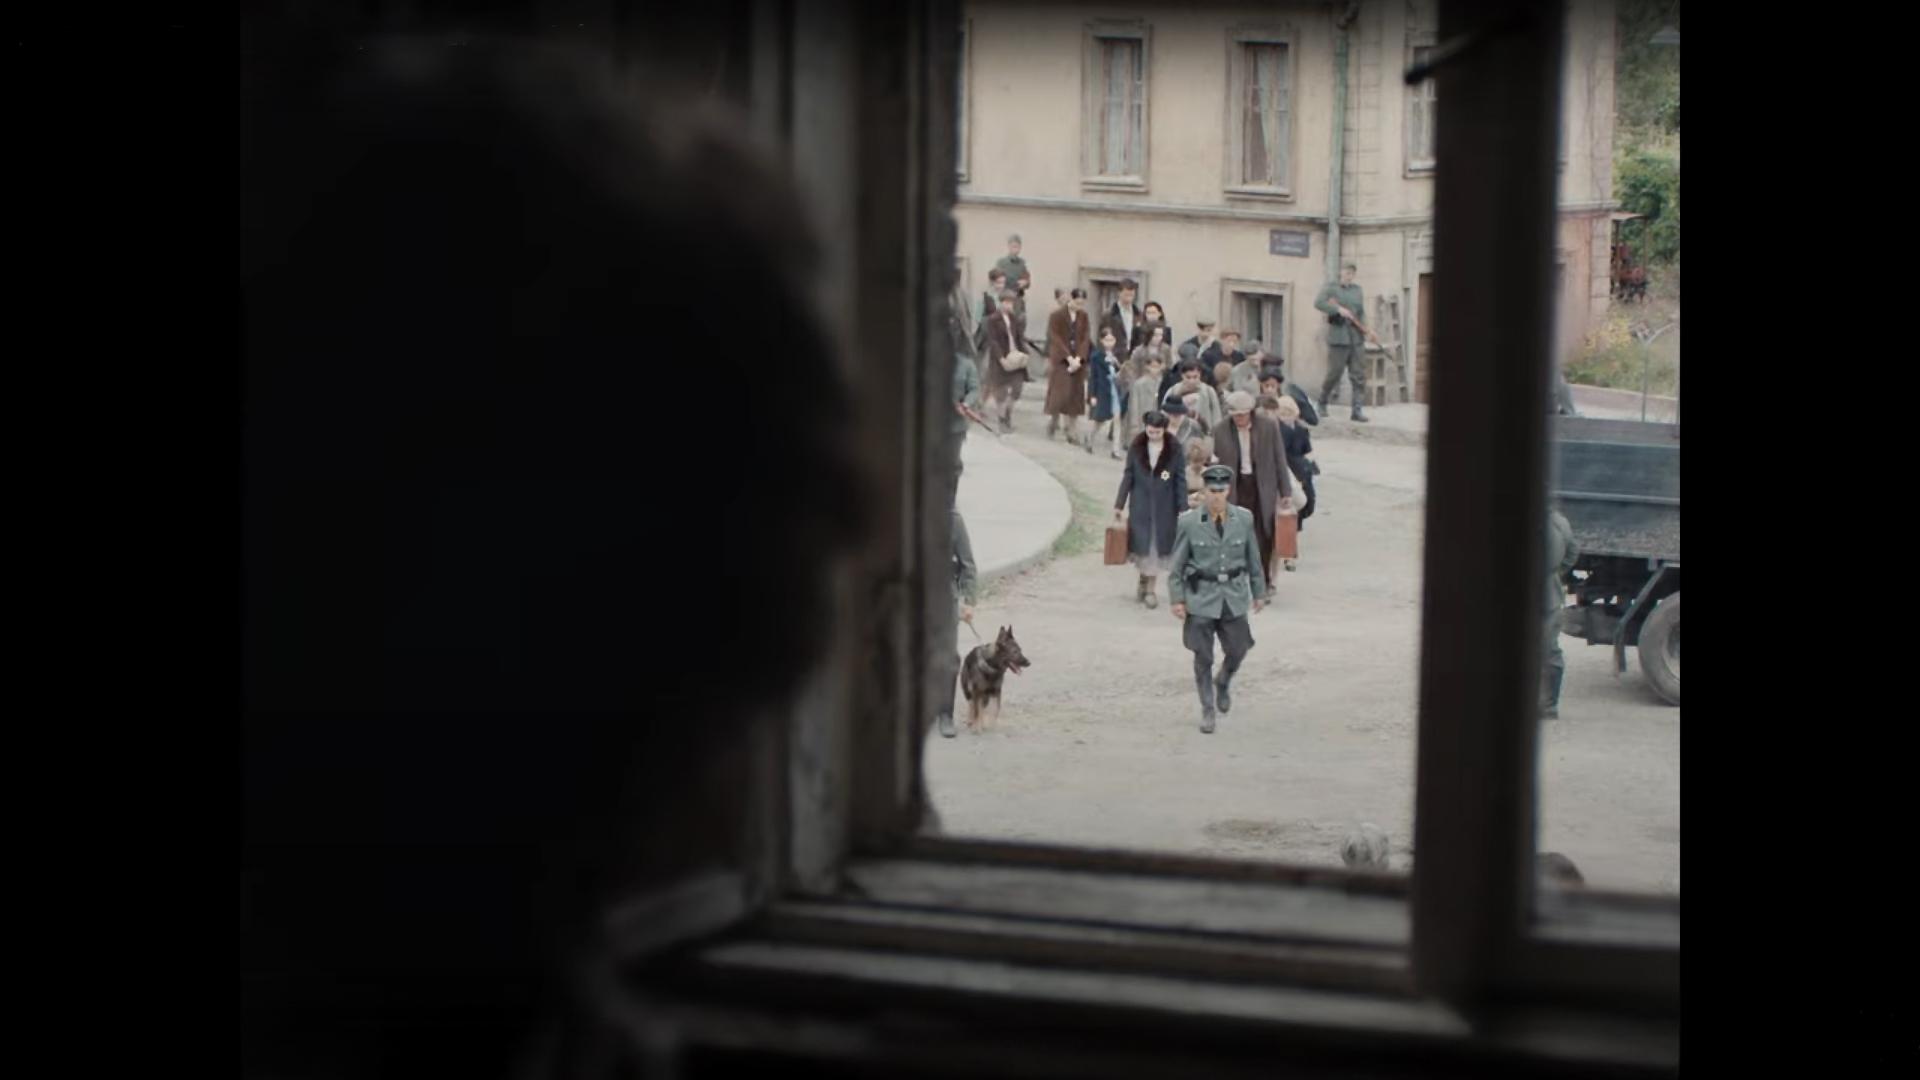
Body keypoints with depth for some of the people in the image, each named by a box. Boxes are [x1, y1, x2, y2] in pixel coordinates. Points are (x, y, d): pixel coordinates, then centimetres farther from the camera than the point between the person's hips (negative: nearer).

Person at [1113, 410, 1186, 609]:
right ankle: (1146, 582, 21)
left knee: (1158, 545, 4)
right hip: (1140, 505, 1)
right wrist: (1119, 504, 5)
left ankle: (1148, 587, 16)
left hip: (1164, 508, -1)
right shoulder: (1137, 447, -2)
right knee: (1142, 544, 2)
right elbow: (1128, 476, 4)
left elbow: (1180, 479, -2)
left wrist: (1183, 509, -5)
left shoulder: (1174, 449, -5)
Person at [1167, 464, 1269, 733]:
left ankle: (1223, 683, 41)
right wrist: (1177, 599, -6)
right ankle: (1207, 710, 15)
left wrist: (1259, 592, 11)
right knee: (1203, 657, 1)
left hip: (1234, 597, 2)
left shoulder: (1244, 519, -1)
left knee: (1238, 651, 8)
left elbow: (1253, 558, 8)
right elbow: (1176, 564, -2)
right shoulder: (1189, 522, -7)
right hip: (1201, 598, -2)